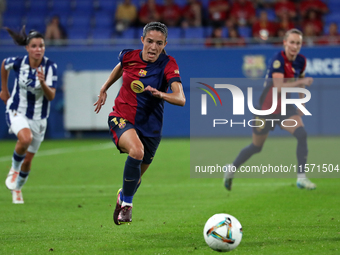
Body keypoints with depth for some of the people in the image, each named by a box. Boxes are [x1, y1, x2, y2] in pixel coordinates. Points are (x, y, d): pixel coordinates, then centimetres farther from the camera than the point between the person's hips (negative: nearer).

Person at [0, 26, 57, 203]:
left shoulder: (50, 67, -16)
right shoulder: (18, 62, -15)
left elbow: (51, 96, -21)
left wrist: (43, 83, -40)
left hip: (38, 118, 1)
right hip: (17, 112, -1)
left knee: (28, 160, 8)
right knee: (26, 138, -33)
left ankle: (17, 188, 37)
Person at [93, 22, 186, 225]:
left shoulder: (168, 65, -16)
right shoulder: (129, 56, -8)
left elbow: (181, 99, -29)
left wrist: (160, 94, -46)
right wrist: (104, 90, 27)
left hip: (149, 128, 1)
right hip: (121, 118, -1)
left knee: (137, 176, 16)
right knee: (136, 150, -34)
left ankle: (123, 196, 54)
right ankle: (127, 204, -17)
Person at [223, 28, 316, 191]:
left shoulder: (301, 61, -3)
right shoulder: (278, 60, -24)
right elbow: (279, 87, -33)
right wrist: (301, 82, -39)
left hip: (284, 107, 5)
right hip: (267, 108, -5)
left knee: (302, 134, -20)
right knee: (256, 147, 10)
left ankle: (301, 178, -15)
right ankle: (232, 168, 37)